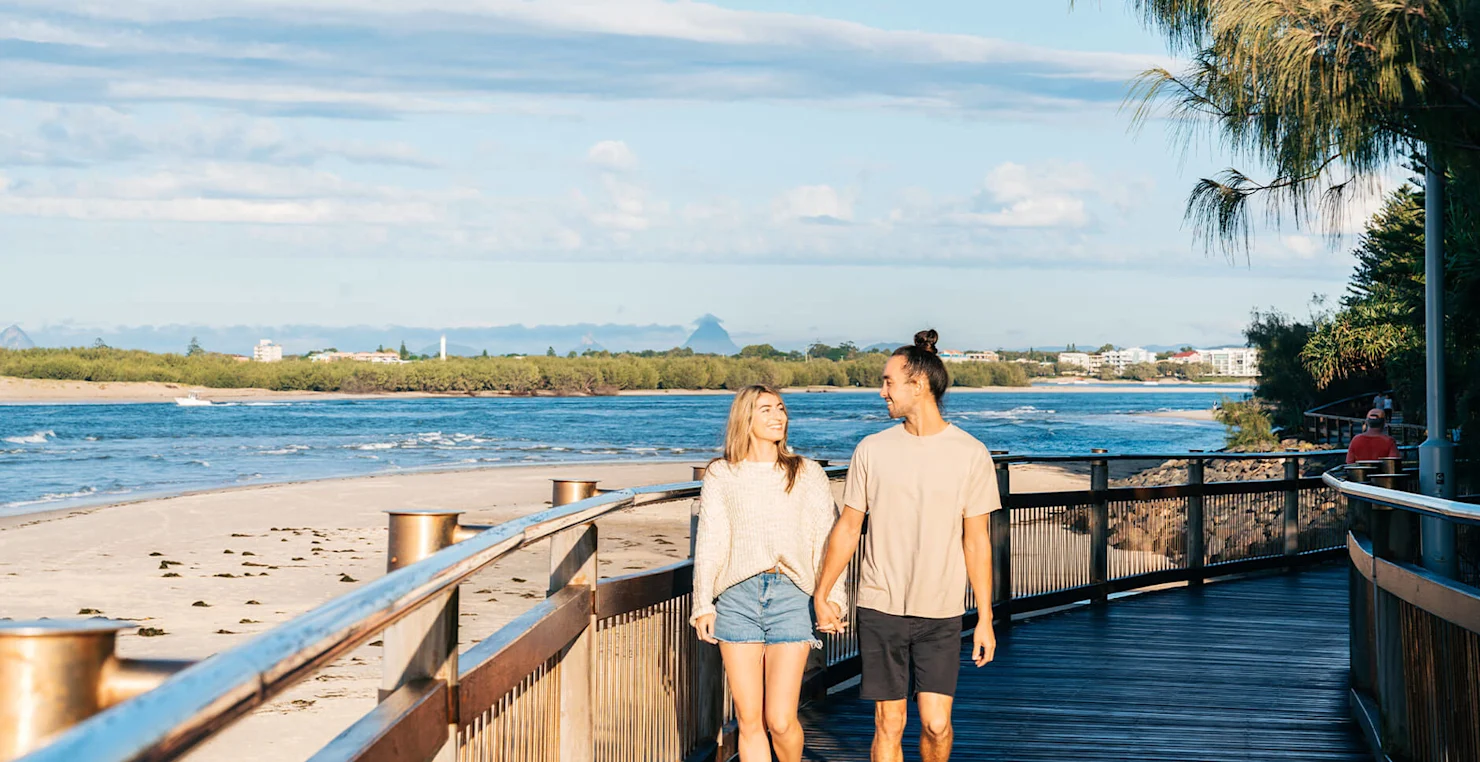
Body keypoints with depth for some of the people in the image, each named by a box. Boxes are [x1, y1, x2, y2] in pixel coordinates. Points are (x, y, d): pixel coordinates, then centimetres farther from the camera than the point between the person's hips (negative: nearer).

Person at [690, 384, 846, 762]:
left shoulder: (807, 473, 10)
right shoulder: (720, 476, 9)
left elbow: (826, 538, 5)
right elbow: (708, 544, 9)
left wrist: (831, 596, -6)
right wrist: (703, 606, 4)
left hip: (791, 594, -1)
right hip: (738, 595, 1)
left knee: (780, 721, -7)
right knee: (749, 721, 2)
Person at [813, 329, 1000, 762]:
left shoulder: (970, 454, -1)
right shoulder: (872, 450, 3)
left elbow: (976, 540, 2)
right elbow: (848, 528, 10)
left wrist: (985, 619, 2)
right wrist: (820, 595, 9)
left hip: (941, 613, -1)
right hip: (880, 610, 1)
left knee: (936, 725, -4)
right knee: (889, 725, 2)